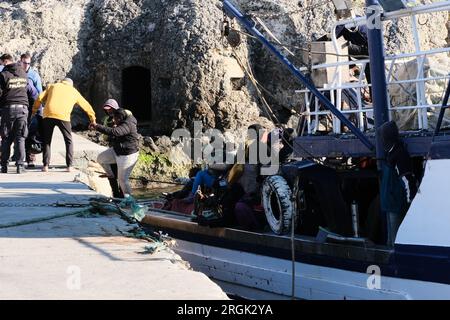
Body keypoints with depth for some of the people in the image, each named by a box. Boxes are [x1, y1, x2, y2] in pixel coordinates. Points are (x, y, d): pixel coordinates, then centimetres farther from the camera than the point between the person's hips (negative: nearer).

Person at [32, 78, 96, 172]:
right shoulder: (74, 91, 24)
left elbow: (40, 98, 14)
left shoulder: (53, 86, 25)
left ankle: (46, 166, 8)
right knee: (68, 141, 15)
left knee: (47, 141, 14)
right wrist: (93, 118, 42)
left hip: (48, 115, 1)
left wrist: (34, 111, 26)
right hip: (63, 117, -1)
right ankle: (70, 166, 7)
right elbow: (85, 105, 31)